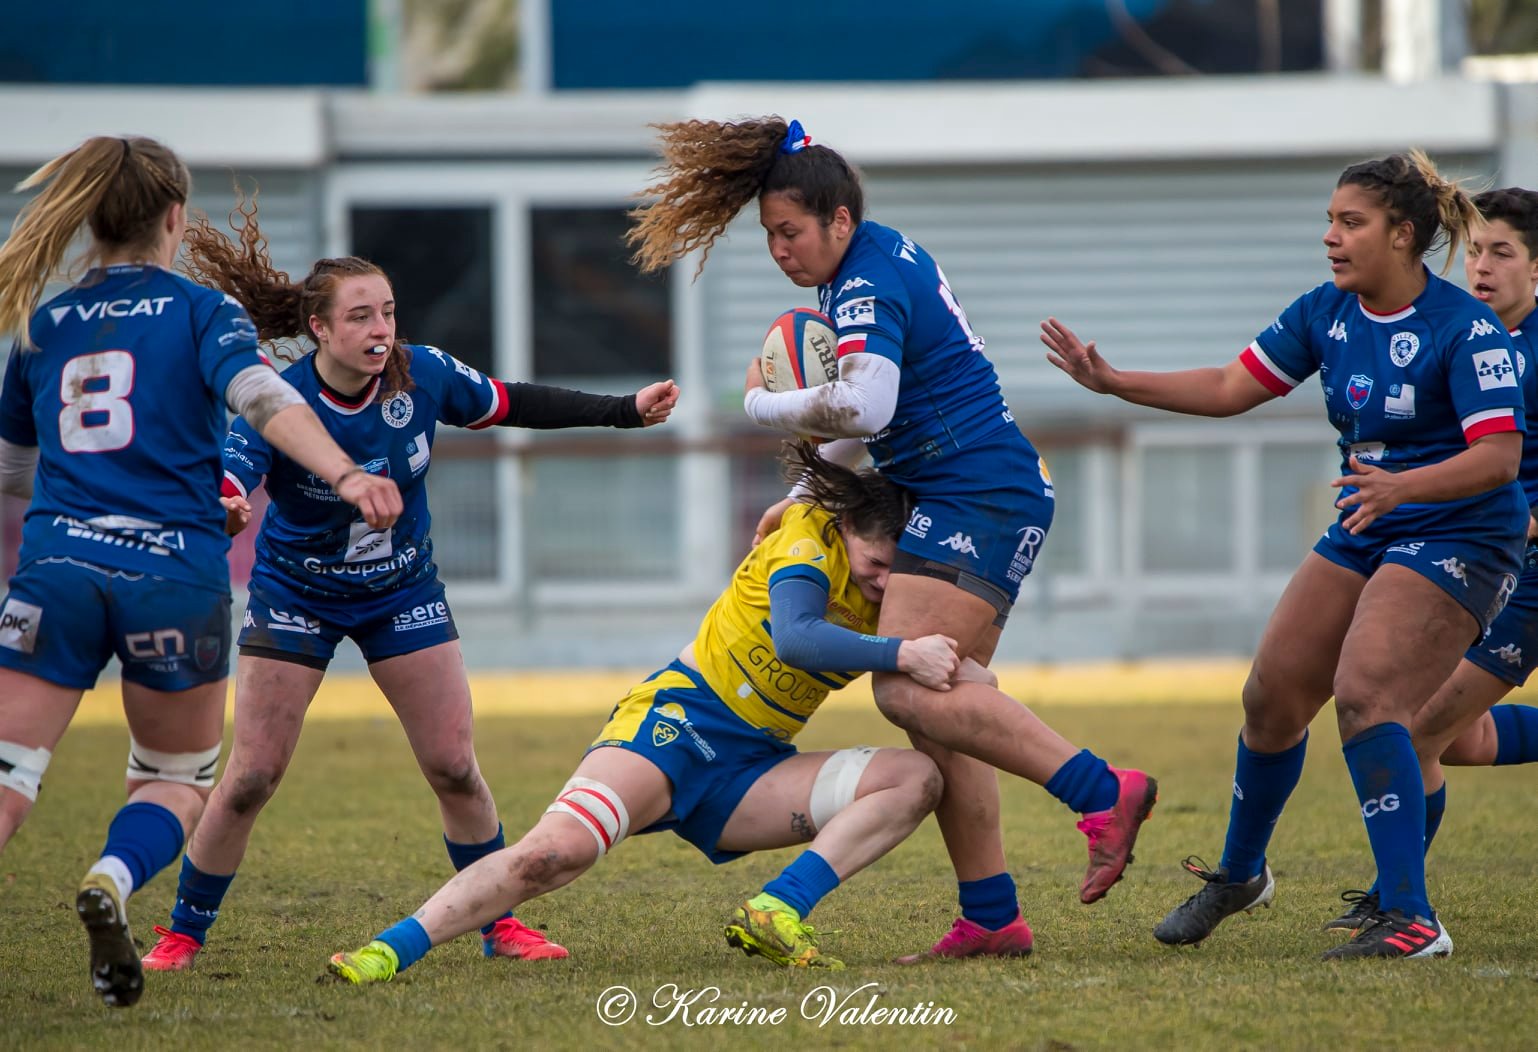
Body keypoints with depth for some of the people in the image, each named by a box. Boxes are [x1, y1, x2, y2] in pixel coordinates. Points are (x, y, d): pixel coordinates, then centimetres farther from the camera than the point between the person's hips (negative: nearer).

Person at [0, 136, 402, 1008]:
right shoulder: (200, 312, 4)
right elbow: (262, 397, -15)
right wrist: (346, 475, -28)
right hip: (176, 572, -2)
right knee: (179, 780, 16)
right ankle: (113, 880, -16)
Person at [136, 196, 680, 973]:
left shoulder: (424, 375, -16)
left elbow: (512, 405, 1)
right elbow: (224, 491, -38)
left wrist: (627, 411, 1)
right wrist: (220, 512, -63)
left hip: (403, 589, 3)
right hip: (295, 595, -3)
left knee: (454, 769, -1)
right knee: (251, 778, -6)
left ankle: (498, 924, 16)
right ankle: (183, 934, 10)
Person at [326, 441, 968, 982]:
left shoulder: (890, 597, 8)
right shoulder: (811, 535, -11)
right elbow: (793, 637, -29)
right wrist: (901, 655, -34)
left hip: (750, 773, 6)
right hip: (677, 722, -6)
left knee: (918, 779, -12)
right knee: (558, 849, -30)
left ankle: (774, 914, -24)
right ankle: (389, 950, -24)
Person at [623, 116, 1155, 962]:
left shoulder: (869, 285, -14)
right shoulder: (886, 256, 17)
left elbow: (862, 407, -31)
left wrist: (763, 403, -15)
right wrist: (808, 491, 24)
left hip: (979, 500, -10)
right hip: (971, 503, 10)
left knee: (909, 691, -21)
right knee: (935, 710, 7)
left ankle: (1102, 793, -26)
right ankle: (990, 917, 5)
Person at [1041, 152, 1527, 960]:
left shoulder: (1466, 330, -19)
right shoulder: (1328, 313, 3)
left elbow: (1500, 456, -26)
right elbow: (1231, 388, 9)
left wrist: (1402, 486, -42)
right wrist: (1113, 382, 1)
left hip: (1456, 540, -8)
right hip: (1365, 534, 8)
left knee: (1365, 694, -25)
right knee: (1273, 695, 7)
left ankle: (1409, 918, -25)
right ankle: (1240, 875, 32)